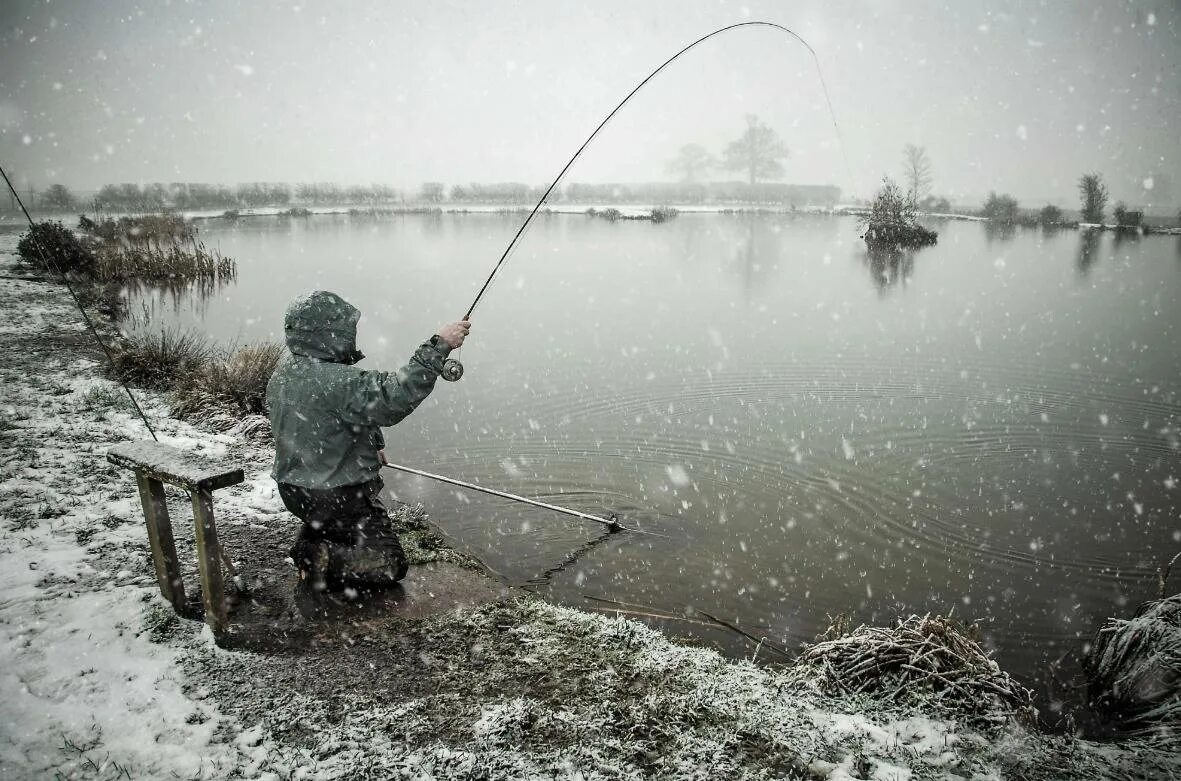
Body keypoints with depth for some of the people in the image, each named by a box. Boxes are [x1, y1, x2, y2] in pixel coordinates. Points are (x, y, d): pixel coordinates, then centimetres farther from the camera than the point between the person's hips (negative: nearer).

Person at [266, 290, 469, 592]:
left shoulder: (282, 374, 2)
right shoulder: (337, 381, -29)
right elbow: (393, 397, -39)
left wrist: (371, 444, 12)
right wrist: (438, 345, -36)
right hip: (339, 497, -9)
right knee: (390, 565, 1)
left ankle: (308, 542, 21)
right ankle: (321, 560, -11)